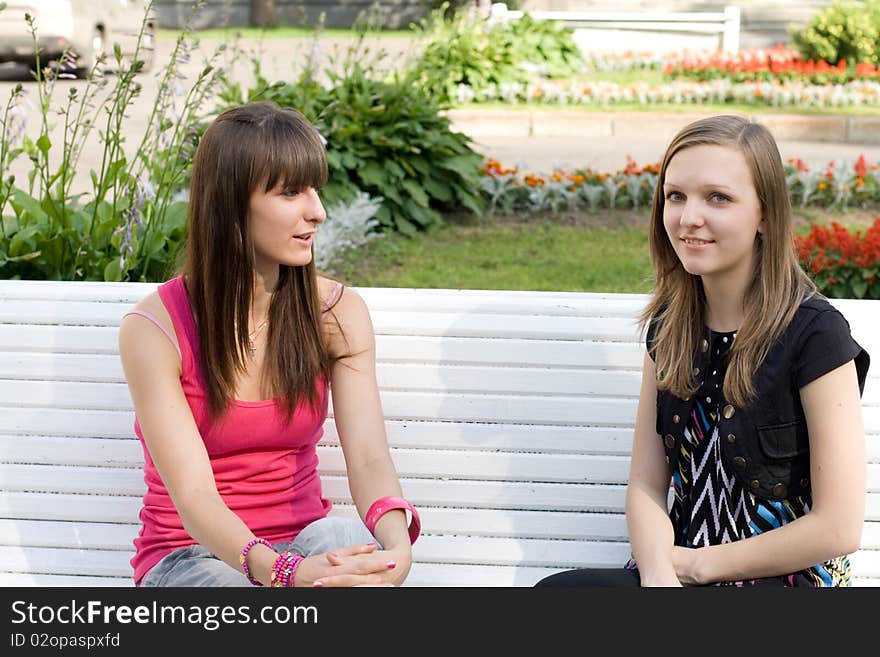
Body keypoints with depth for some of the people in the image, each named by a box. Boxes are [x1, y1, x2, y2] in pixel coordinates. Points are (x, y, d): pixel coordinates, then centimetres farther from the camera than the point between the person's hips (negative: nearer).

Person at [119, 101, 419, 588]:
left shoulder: (337, 313, -2)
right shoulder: (154, 328, -13)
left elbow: (369, 458, -15)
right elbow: (192, 494, -22)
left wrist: (396, 547, -39)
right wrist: (287, 572, -42)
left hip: (303, 545, 3)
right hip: (190, 557, -2)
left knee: (344, 536, -34)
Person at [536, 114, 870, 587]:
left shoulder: (813, 332, -11)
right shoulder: (668, 324, 7)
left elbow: (838, 527, -12)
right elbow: (646, 483, 6)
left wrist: (696, 563, -6)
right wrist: (659, 572, -13)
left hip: (787, 580, -6)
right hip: (679, 571, 6)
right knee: (555, 587, -24)